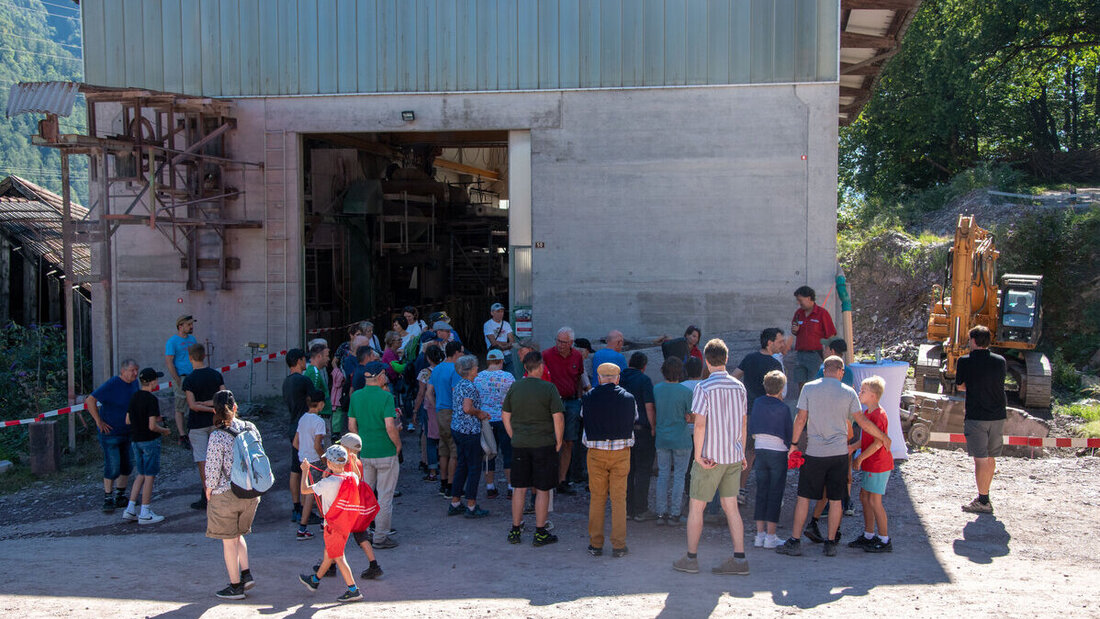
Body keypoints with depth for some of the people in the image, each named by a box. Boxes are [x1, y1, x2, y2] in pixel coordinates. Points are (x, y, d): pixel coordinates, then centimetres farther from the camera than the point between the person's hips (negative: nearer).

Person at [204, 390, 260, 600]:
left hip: (225, 494, -5)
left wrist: (209, 489, 2)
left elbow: (213, 468, -15)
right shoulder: (250, 428, -4)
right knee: (238, 534, 25)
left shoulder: (217, 436, -18)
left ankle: (236, 587, 16)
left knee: (229, 541, 9)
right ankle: (246, 574, 16)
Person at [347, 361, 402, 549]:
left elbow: (351, 425, 5)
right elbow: (390, 427, -21)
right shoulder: (386, 396, -15)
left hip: (363, 453, 5)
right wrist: (398, 444, -5)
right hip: (385, 453, -5)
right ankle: (380, 538, 9)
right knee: (384, 496, 4)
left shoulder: (356, 396, 2)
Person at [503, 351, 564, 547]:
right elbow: (558, 418, -12)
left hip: (519, 445, 4)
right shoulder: (549, 388, -10)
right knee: (542, 490, 4)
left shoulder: (514, 388, 3)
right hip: (543, 445, -4)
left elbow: (505, 416, 9)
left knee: (520, 488, 12)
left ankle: (515, 530, 18)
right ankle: (540, 532, 8)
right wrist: (558, 442, -1)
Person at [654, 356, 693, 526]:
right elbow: (692, 417, -8)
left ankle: (661, 513, 11)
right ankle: (674, 514, 7)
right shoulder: (685, 392, -13)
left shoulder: (656, 389, -2)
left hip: (661, 439, 3)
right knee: (679, 476, 6)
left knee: (663, 475, 11)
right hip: (681, 440, -3)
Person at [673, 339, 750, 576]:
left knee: (696, 506, 6)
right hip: (733, 456, 5)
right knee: (731, 506, 10)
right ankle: (739, 559, 7)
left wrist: (698, 456, -13)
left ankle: (691, 558, 11)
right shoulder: (739, 386, 5)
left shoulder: (704, 388, -13)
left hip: (710, 457, -5)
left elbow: (700, 424, -19)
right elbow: (742, 423, 10)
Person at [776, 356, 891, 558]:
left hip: (814, 453, -1)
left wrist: (794, 443, 6)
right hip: (839, 452, 1)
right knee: (835, 500, 8)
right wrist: (884, 437, 15)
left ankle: (795, 542, 5)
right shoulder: (848, 392, 0)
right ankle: (831, 543, 12)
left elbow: (801, 420, -4)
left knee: (803, 497, 5)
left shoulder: (809, 388, -2)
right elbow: (863, 422, 1)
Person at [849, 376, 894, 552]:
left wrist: (860, 458, -16)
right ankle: (868, 536, 23)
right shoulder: (868, 413, 12)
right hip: (871, 465, 10)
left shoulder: (878, 415, -19)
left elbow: (878, 443, -22)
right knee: (864, 497, 14)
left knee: (874, 501, -5)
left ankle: (885, 540, 3)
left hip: (878, 465, -10)